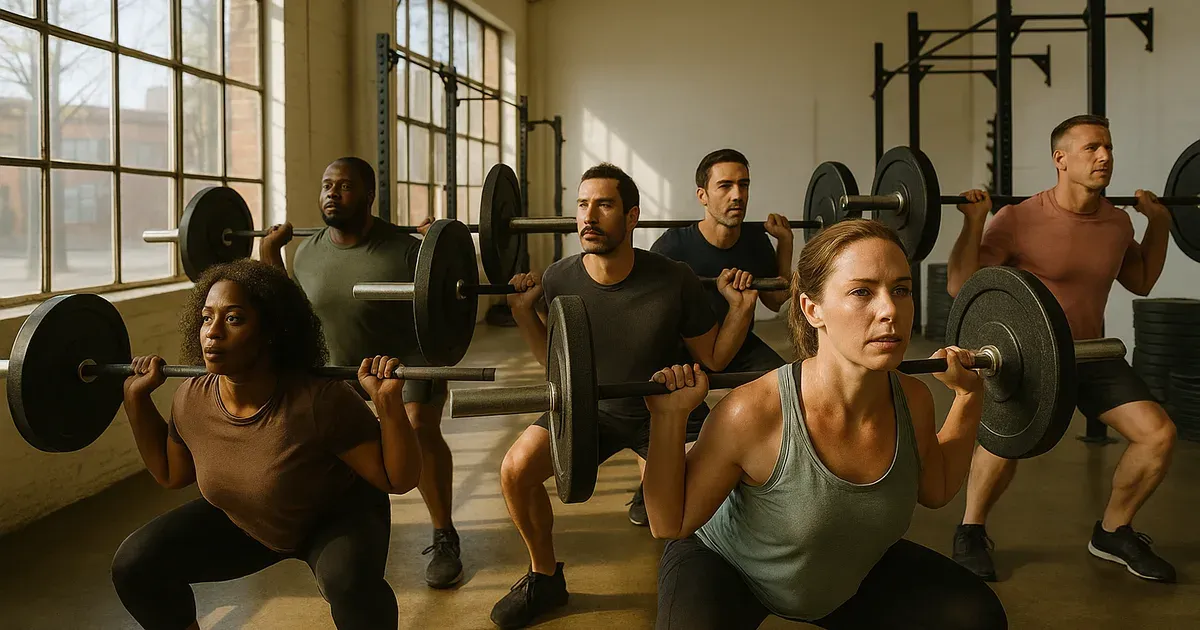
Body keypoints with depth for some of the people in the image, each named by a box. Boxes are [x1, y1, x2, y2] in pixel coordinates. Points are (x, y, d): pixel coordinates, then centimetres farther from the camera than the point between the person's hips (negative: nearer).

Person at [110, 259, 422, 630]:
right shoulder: (191, 401, -16)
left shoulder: (319, 402, -33)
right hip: (242, 524, 5)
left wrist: (388, 402, -42)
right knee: (134, 565, -9)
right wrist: (137, 397, -6)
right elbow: (171, 474, 4)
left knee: (349, 579, -36)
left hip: (336, 516, -5)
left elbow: (400, 480, -26)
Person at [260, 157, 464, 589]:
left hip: (407, 358, -6)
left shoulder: (403, 250, -22)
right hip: (336, 364, 6)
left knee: (419, 427, -32)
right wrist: (269, 256, 4)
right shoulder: (308, 252, -4)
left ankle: (445, 538, -15)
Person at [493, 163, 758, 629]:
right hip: (590, 408, 2)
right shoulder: (559, 280, -17)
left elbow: (713, 357, -8)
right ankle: (545, 578, 8)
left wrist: (741, 308, -22)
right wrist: (523, 311, -11)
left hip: (662, 411, -2)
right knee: (517, 469, -19)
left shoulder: (674, 281, -24)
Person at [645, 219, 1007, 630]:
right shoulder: (754, 414, -35)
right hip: (727, 565, -5)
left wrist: (968, 396, -5)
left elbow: (936, 490, 4)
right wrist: (668, 417, -34)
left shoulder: (913, 400, -19)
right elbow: (670, 525, -22)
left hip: (846, 574, 5)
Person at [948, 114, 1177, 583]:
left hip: (1090, 352, 6)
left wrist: (1159, 223, 11)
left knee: (1158, 433, -9)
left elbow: (1141, 282, 20)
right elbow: (959, 287, -22)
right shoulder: (1020, 220, -19)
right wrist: (974, 223, -29)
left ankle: (1113, 532, 16)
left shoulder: (1118, 223, 0)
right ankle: (970, 534, -6)